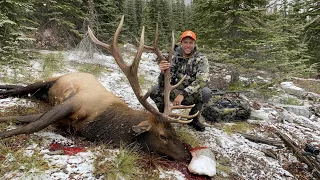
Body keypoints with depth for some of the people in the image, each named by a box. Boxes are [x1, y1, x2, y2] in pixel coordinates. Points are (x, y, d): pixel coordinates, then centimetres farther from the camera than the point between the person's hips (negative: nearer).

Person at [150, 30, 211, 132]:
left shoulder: (201, 59, -12)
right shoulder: (174, 57, -9)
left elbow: (202, 80, -30)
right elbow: (163, 84, -15)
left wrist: (183, 94, -41)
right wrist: (163, 72, -39)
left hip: (192, 95, -1)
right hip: (175, 93, 1)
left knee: (206, 92, -31)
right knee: (154, 91, -21)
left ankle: (193, 118, -2)